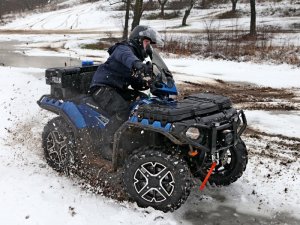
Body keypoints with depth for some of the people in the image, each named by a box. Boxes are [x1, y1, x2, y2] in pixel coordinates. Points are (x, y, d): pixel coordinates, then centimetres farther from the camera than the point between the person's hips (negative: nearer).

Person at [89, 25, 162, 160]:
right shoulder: (124, 48, -9)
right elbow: (126, 56, -38)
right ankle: (108, 148, -27)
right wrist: (137, 64, -61)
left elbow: (136, 84, 15)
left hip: (117, 89, 10)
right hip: (102, 87, -10)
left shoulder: (138, 57, 20)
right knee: (122, 111, -31)